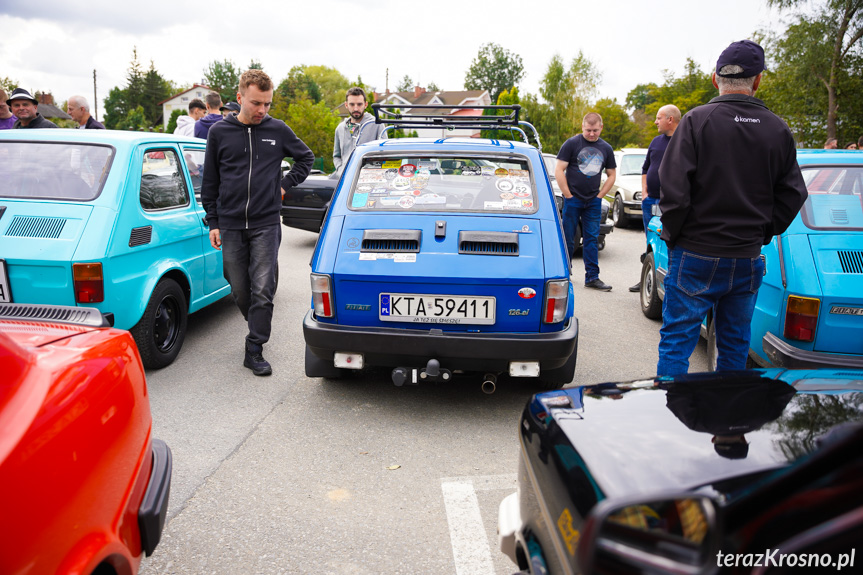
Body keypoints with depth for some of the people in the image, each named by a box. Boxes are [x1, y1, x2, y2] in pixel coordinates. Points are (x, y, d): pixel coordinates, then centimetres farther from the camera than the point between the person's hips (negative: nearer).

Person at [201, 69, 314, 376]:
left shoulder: (278, 130, 2)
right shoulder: (219, 132, 3)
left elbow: (306, 158, 19)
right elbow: (210, 182, 9)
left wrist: (286, 184, 6)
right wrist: (213, 222, 5)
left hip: (266, 225, -1)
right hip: (230, 226, 2)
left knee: (263, 290, -6)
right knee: (239, 289, 8)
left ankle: (254, 350, 2)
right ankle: (258, 326, 34)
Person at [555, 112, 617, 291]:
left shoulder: (606, 148, 10)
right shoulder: (571, 144, -3)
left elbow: (611, 175, 17)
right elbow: (559, 171, -5)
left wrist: (600, 195, 6)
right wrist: (568, 195, -9)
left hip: (594, 202, 4)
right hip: (573, 200, -3)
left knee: (591, 239, 4)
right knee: (567, 239, 1)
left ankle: (592, 277, 8)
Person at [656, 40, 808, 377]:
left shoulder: (698, 120, -8)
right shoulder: (779, 130, 5)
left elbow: (673, 187, -14)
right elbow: (792, 195, 7)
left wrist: (672, 234, -1)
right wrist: (762, 234, 16)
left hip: (697, 256, -4)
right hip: (748, 259, 4)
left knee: (677, 340, 3)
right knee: (735, 346, 16)